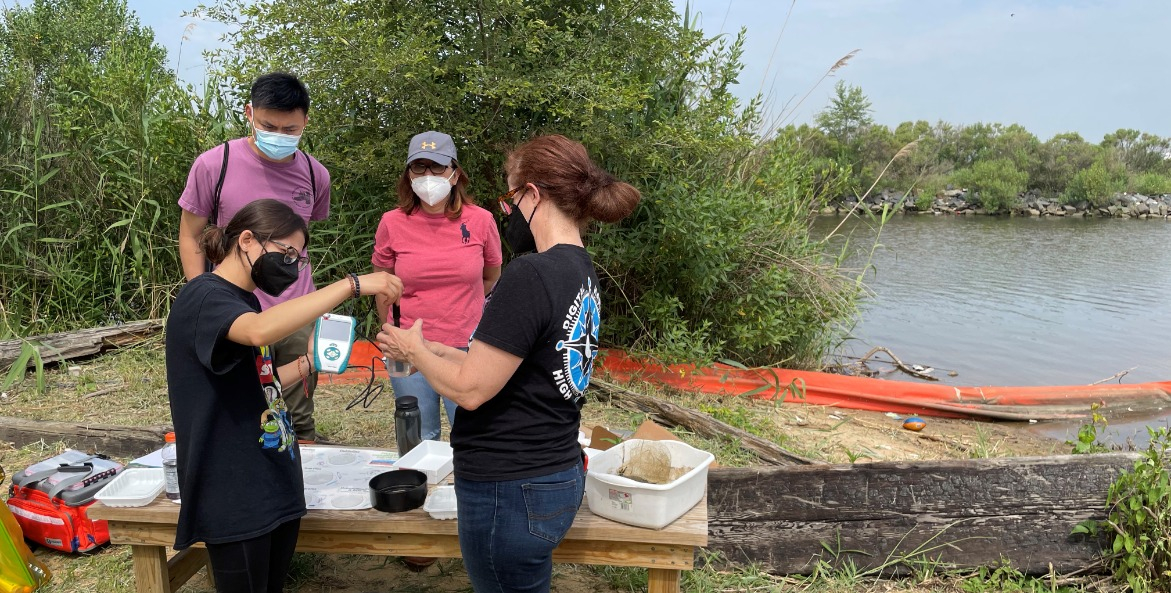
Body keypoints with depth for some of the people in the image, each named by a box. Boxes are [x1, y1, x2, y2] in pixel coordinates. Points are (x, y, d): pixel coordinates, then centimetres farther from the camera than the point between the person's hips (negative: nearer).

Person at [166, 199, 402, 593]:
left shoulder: (246, 300, 13)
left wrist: (309, 362, 6)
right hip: (234, 500, -9)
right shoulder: (202, 298, -16)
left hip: (277, 488, 9)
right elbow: (260, 331, -39)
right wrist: (353, 284, -37)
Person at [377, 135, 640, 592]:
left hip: (511, 493, -8)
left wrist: (414, 351, -1)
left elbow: (470, 389, -19)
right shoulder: (580, 271, 5)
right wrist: (430, 350, 10)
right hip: (557, 477, 8)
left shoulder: (530, 275, -23)